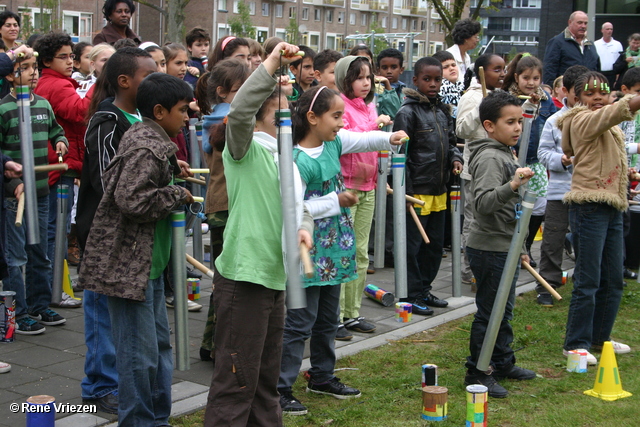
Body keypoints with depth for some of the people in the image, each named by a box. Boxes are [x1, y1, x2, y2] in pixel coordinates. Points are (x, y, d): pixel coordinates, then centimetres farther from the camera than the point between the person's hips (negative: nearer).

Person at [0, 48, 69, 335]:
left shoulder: (44, 104, 10)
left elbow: (56, 130, 27)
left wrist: (61, 142, 5)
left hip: (41, 192, 6)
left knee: (39, 254, 15)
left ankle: (39, 306, 27)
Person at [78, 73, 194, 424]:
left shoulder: (145, 138, 14)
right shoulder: (146, 148, -19)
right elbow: (133, 200, -29)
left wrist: (170, 171, 13)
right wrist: (178, 195, -15)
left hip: (148, 263, 11)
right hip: (128, 265, -11)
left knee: (159, 342, 18)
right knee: (140, 351, -4)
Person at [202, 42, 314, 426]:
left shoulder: (284, 157, 18)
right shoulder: (245, 148, -8)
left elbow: (298, 206, 17)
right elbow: (240, 111, -28)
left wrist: (304, 228, -6)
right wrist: (273, 61, -26)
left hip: (275, 276, 9)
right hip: (243, 276, -9)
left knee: (266, 378, 18)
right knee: (237, 379, -5)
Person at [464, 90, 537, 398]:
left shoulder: (505, 154, 14)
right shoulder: (489, 158, -18)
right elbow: (483, 202, -32)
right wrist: (512, 185, -44)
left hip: (504, 248, 10)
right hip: (489, 248, -10)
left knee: (503, 310, 19)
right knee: (489, 312, -2)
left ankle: (503, 363, 32)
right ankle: (477, 373, 8)